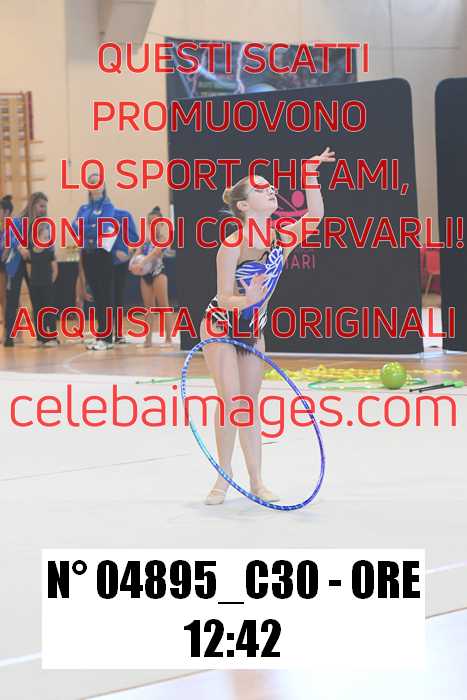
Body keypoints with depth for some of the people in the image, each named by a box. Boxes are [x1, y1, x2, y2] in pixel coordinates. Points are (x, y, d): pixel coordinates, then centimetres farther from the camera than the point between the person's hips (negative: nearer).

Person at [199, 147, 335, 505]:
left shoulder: (282, 237, -10)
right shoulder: (233, 244, -24)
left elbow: (315, 215, -20)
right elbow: (224, 297, -24)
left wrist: (310, 174, -26)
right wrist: (246, 300, -45)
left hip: (253, 329, 5)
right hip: (221, 327, -5)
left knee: (250, 403, 7)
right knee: (231, 401, -9)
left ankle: (256, 480, 10)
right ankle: (224, 476, 5)